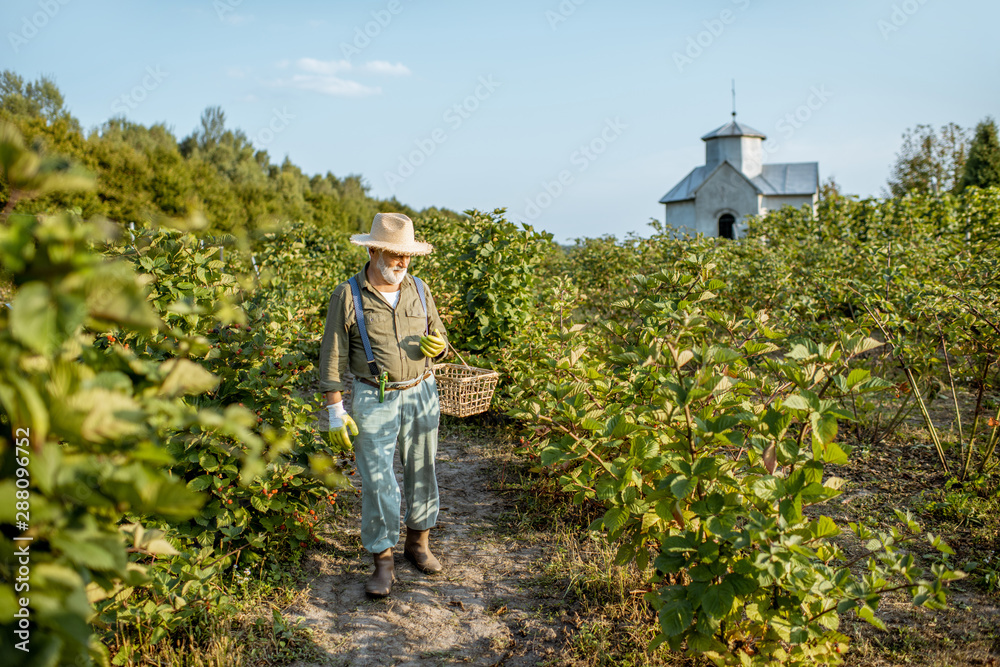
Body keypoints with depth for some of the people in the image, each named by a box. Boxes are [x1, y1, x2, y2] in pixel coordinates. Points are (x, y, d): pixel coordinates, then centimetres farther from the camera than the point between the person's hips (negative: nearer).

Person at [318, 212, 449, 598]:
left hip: (421, 393, 4)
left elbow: (439, 338, 14)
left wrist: (436, 346, -12)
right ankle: (383, 563, 10)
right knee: (377, 480, -3)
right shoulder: (348, 295, -7)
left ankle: (418, 543, 31)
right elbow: (333, 357, -5)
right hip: (374, 399, -3)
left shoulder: (418, 290, 4)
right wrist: (336, 412, -7)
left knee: (422, 471, 12)